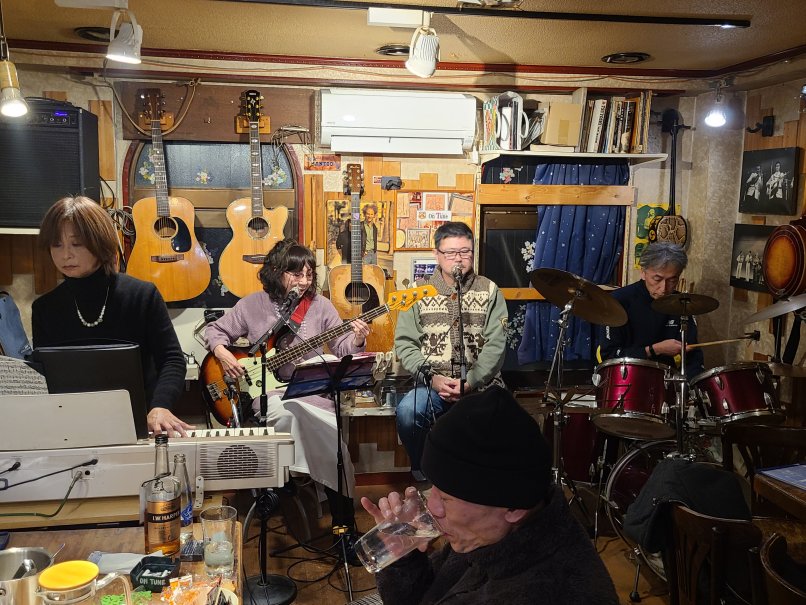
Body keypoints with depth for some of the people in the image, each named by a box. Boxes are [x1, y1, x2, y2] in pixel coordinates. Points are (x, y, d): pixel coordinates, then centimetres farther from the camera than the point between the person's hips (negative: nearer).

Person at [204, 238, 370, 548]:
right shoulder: (252, 305, 6)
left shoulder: (320, 305, 6)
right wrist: (222, 353, -4)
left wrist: (356, 341, -16)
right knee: (282, 411, -38)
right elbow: (214, 330, 16)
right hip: (267, 389, 0)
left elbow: (341, 347, 6)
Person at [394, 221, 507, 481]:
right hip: (432, 383, 0)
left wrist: (470, 382, -14)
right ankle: (423, 474, -2)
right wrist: (432, 378, -12)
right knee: (407, 411, -31)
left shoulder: (489, 291, 7)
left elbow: (495, 345, -1)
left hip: (480, 383, 0)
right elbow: (405, 343, 2)